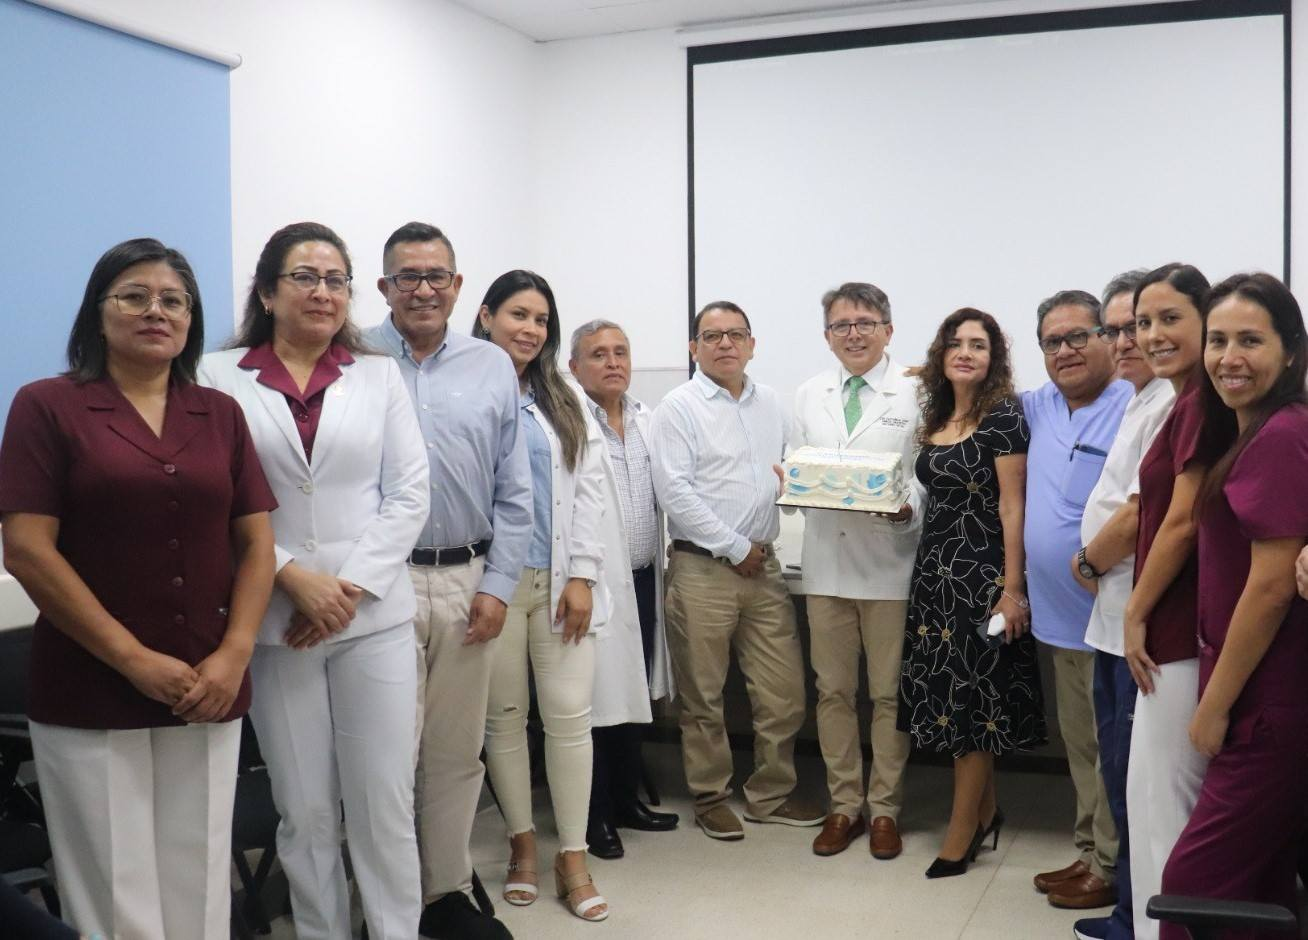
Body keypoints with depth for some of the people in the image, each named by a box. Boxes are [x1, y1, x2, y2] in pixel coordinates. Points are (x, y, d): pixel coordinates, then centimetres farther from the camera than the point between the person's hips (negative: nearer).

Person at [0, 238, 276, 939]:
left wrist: (234, 656, -7)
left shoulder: (221, 414, 10)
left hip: (208, 693, 4)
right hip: (89, 695, -3)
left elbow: (256, 544, 8)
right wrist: (134, 659, -13)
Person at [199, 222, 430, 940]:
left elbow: (409, 494, 3)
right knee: (304, 808, 7)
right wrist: (294, 576, -12)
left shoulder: (379, 376, 9)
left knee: (384, 801, 2)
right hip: (275, 623, -1)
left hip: (373, 614, 1)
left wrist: (350, 585, -7)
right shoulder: (220, 377, 2)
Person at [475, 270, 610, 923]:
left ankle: (573, 858, 10)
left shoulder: (564, 399, 12)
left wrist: (581, 575, -1)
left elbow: (589, 488, 8)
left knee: (570, 715, 0)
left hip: (560, 579, 3)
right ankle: (521, 844, 23)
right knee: (504, 715, 7)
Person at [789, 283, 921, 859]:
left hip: (890, 561, -3)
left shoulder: (916, 394, -1)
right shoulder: (809, 396, 12)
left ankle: (884, 808, 20)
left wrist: (910, 509, -21)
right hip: (827, 559, 4)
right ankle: (845, 804, 24)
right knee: (833, 690, 10)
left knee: (889, 693, 6)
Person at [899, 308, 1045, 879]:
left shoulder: (1002, 417, -9)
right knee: (948, 692, 10)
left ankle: (962, 832, 10)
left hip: (981, 571, -7)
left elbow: (1012, 508, -13)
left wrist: (1013, 589, -17)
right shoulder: (935, 419, 12)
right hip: (935, 569, 7)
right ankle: (985, 811, 26)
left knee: (973, 696, -1)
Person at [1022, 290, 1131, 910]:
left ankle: (1111, 869, 15)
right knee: (1080, 749, 19)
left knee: (1111, 753, 3)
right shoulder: (1040, 407, 10)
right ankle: (1088, 852, 31)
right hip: (1061, 619, 8)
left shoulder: (1132, 410, -15)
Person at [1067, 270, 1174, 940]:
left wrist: (1089, 562, -5)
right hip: (1112, 616, 11)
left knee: (1135, 781, -1)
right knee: (1119, 772, 18)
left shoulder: (1171, 405, -16)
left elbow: (1143, 512, -20)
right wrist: (1094, 565, 13)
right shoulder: (1137, 403, 17)